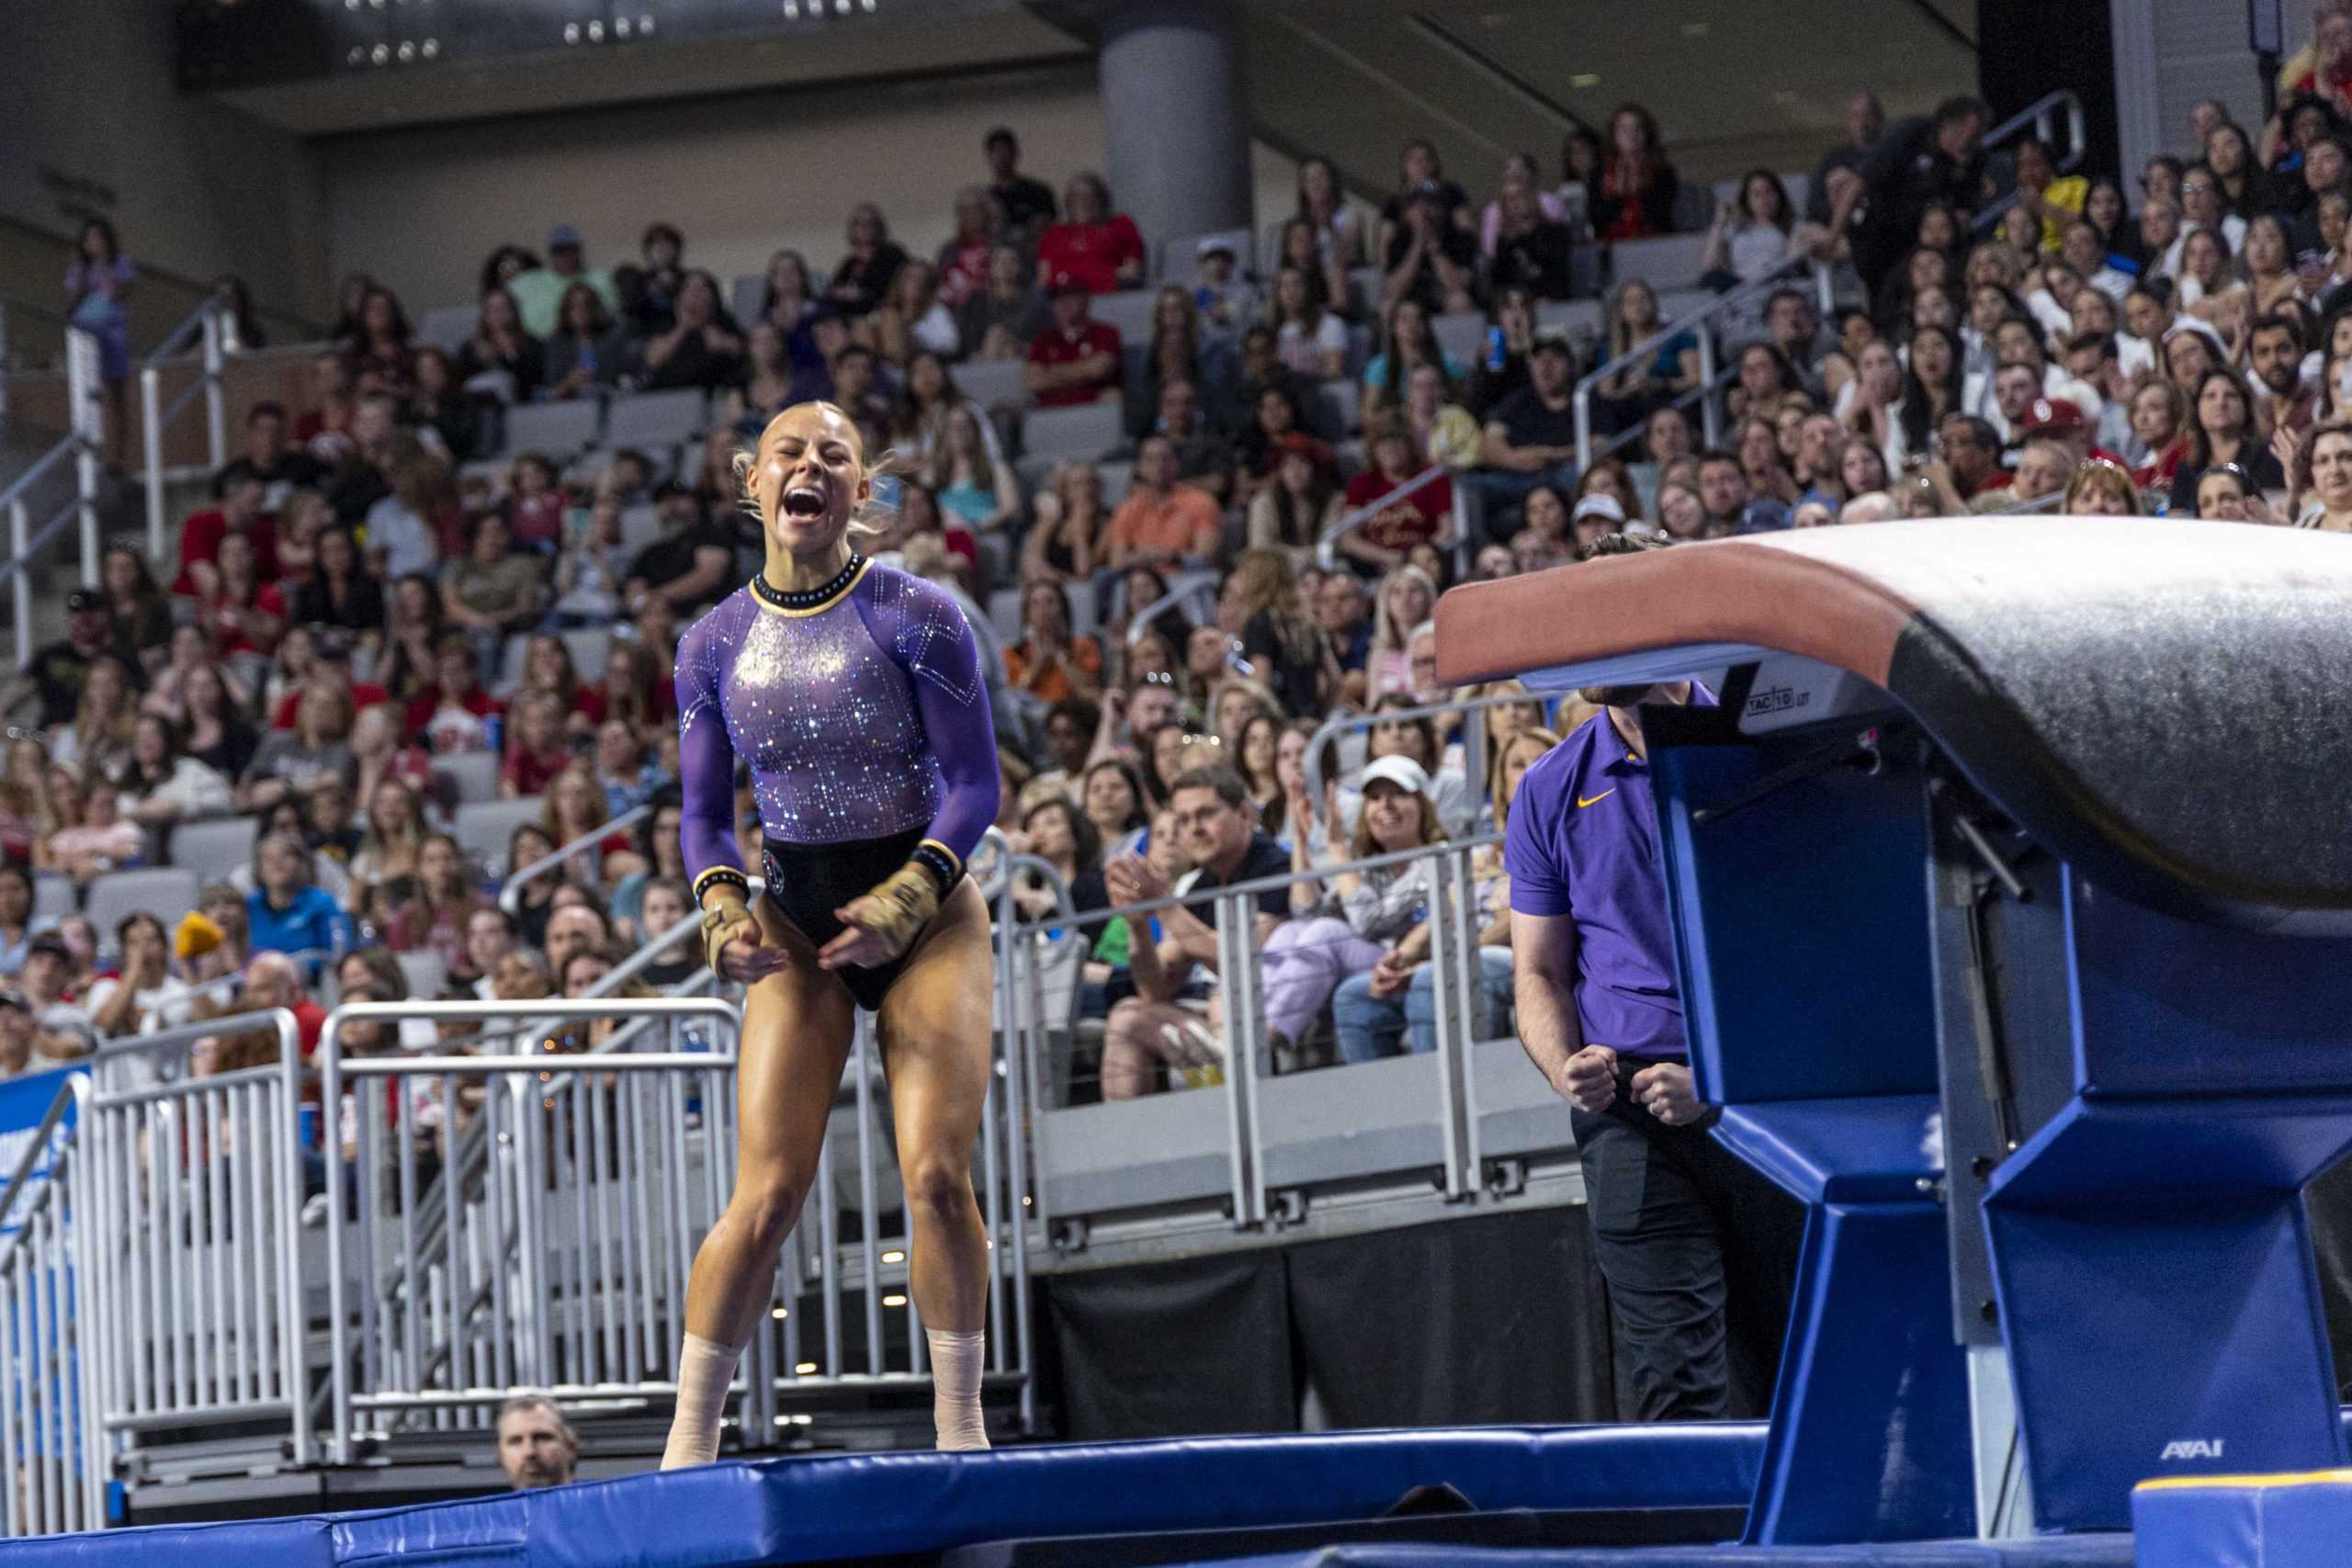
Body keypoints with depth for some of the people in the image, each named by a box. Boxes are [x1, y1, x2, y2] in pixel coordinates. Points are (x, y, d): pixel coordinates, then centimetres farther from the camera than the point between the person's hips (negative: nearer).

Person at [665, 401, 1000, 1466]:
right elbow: (703, 811, 7)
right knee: (768, 1194, -9)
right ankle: (688, 1444, -1)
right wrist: (723, 909, -12)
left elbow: (972, 784, -8)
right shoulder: (715, 644, 1)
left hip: (926, 915, -1)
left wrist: (906, 898, -22)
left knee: (938, 1177, -12)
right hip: (795, 930, 2)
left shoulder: (917, 617, -8)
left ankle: (961, 1433, 2)